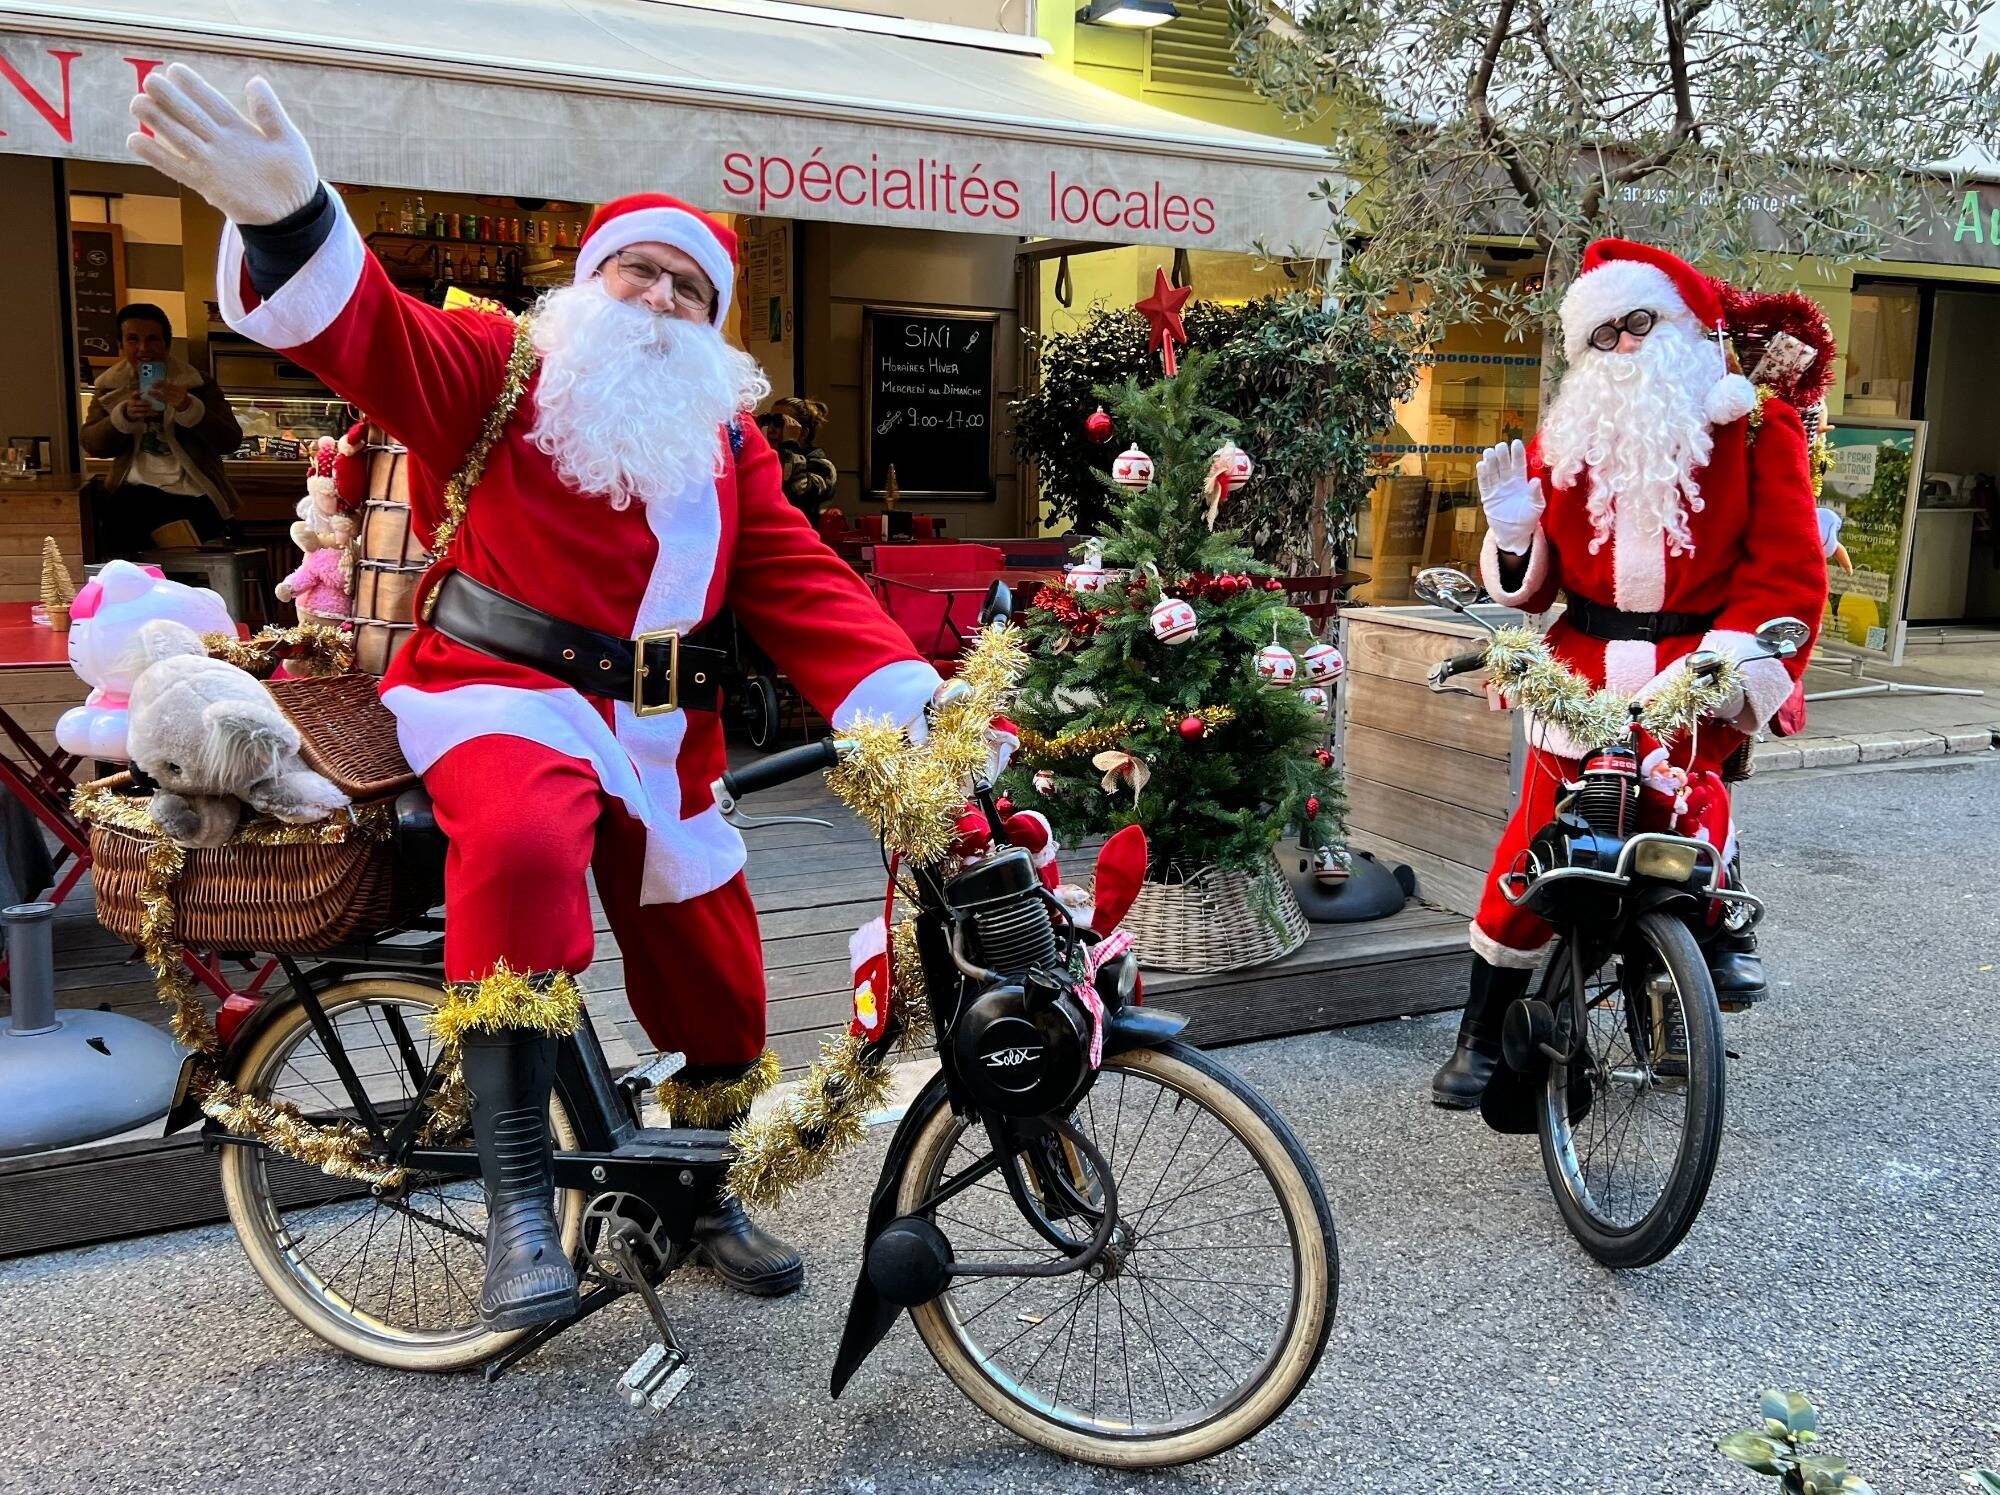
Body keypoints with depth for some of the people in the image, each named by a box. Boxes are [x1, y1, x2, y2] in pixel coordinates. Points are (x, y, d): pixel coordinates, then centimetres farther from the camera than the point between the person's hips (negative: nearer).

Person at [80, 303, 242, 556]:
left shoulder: (198, 384, 7)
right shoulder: (110, 387, 15)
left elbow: (231, 442, -5)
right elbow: (92, 445, 4)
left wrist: (187, 407, -21)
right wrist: (125, 416, -15)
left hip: (195, 497, -3)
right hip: (136, 492, 3)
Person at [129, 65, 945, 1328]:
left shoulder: (728, 441, 16)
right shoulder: (499, 369, 4)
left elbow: (804, 586, 6)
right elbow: (365, 329, -14)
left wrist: (907, 709, -9)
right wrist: (288, 218, -36)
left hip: (659, 731, 5)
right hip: (504, 696, -5)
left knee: (719, 981, 7)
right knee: (524, 843, -38)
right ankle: (519, 1196, -27)